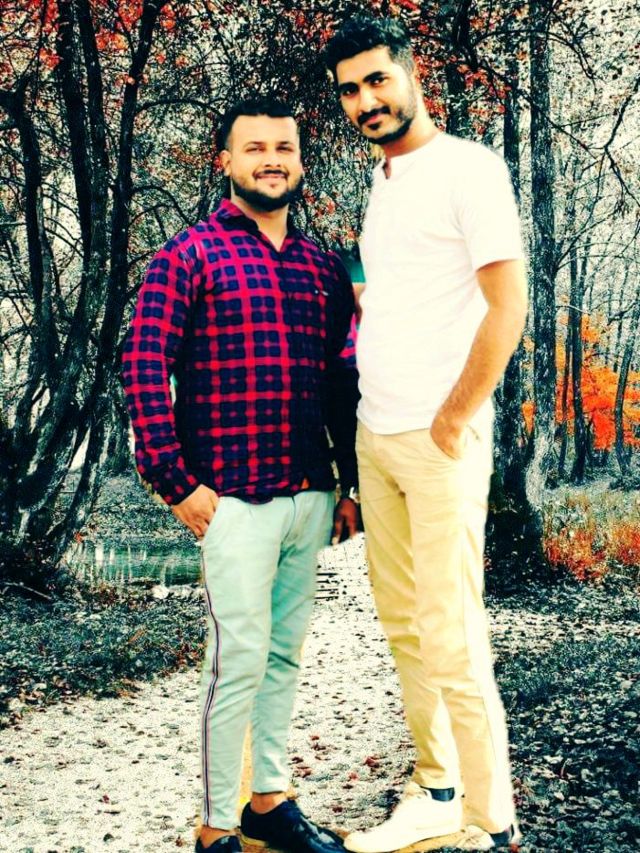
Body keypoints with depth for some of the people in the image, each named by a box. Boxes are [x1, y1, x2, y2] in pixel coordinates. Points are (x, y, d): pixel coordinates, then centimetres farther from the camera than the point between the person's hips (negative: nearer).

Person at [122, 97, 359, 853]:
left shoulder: (322, 267, 13)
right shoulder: (191, 255, -4)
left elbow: (343, 379, 15)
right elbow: (144, 370, -9)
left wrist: (352, 481, 12)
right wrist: (177, 483, -13)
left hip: (311, 497, 6)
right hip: (233, 499, -5)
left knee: (285, 655, 15)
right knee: (239, 660, -1)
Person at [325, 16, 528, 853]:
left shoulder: (468, 167, -7)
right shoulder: (382, 180, 17)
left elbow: (508, 304, -14)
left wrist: (450, 423, -13)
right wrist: (371, 421, 13)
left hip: (438, 439, -8)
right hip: (374, 436, 8)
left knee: (451, 640, -5)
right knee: (403, 626, 13)